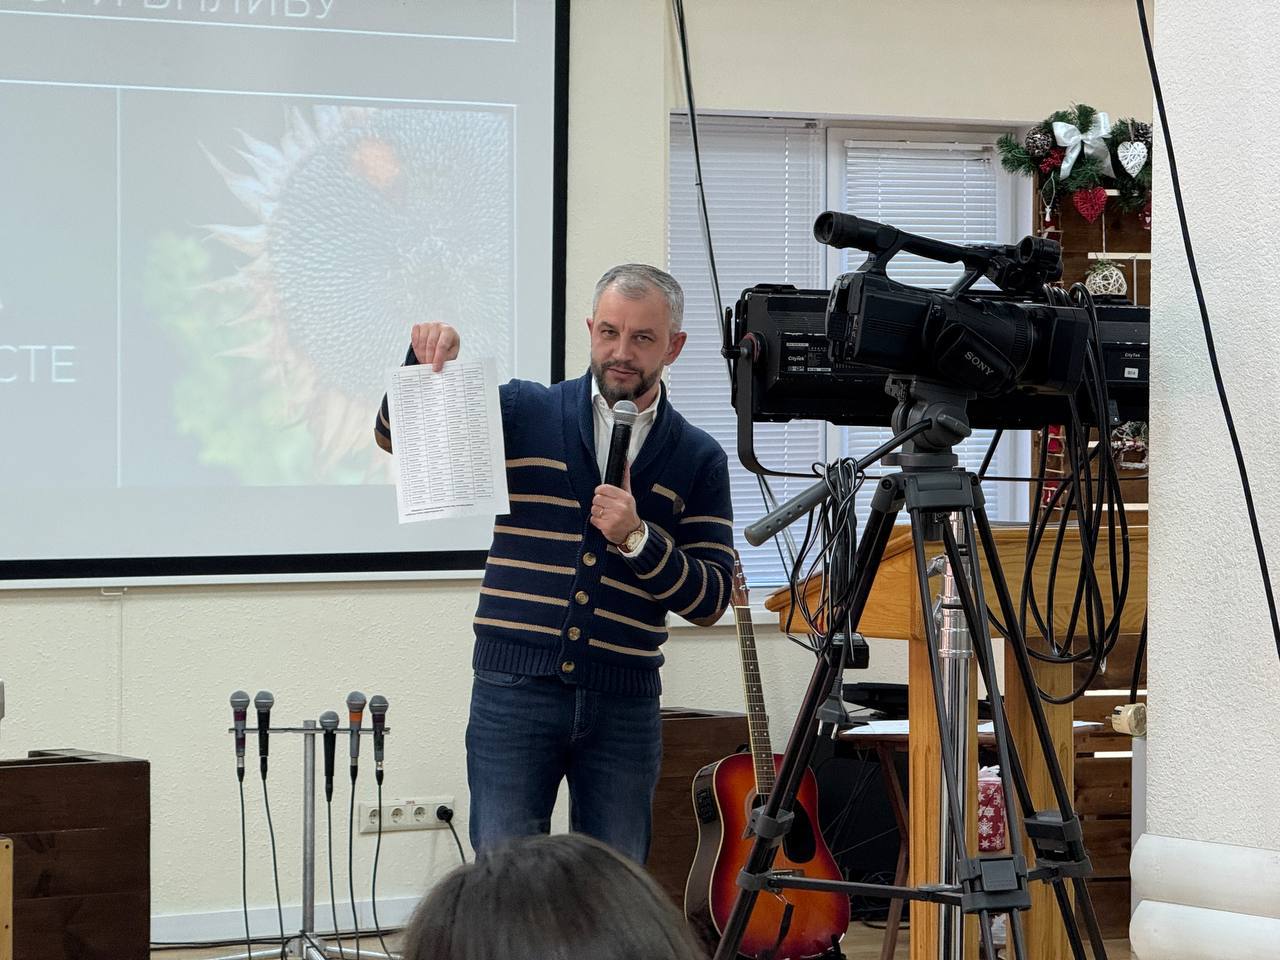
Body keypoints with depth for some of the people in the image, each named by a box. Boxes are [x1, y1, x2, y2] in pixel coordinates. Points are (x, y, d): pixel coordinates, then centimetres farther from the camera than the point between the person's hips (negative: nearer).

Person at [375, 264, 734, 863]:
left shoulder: (697, 459, 7)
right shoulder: (524, 412, 5)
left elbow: (710, 598, 1)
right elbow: (398, 434, 6)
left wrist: (638, 538, -14)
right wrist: (430, 360, -12)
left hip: (624, 703, 1)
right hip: (514, 688, -1)